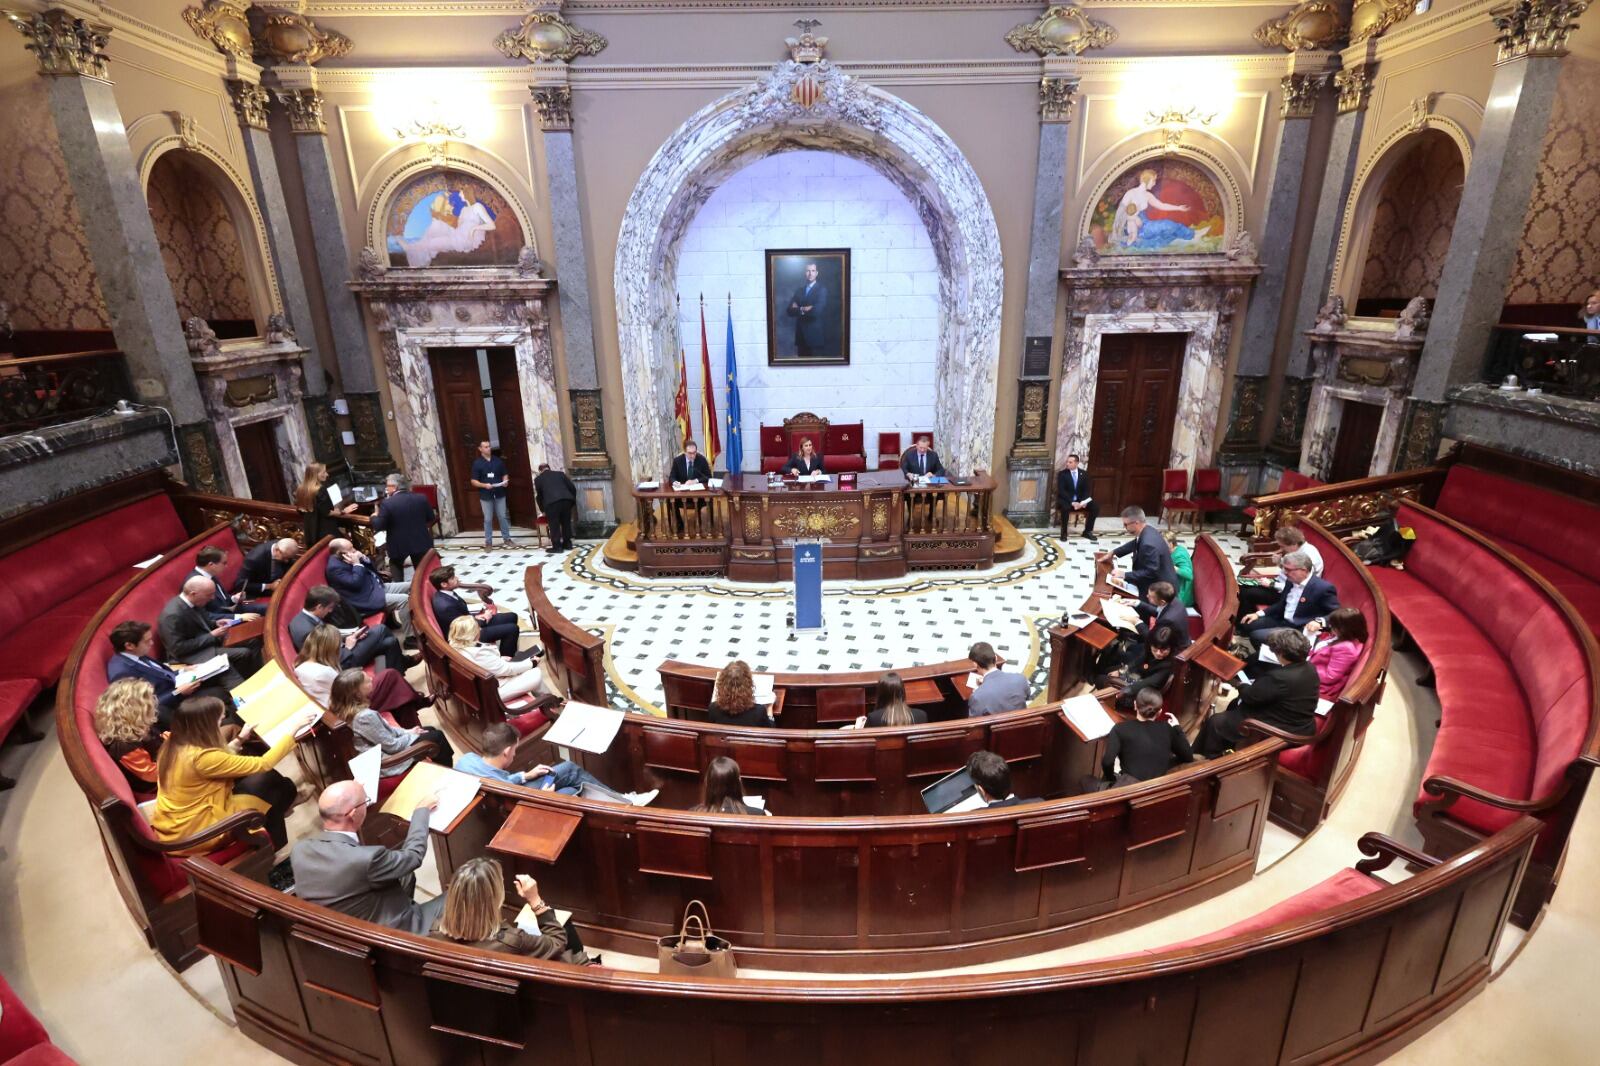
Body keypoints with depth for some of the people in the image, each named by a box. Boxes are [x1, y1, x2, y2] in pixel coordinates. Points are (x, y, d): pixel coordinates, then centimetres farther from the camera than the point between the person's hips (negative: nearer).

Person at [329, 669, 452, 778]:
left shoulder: (356, 709, -5)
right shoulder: (365, 716, -34)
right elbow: (392, 746, -25)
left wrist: (407, 732, 4)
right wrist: (411, 735, -7)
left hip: (382, 750, 10)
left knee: (430, 730, 18)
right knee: (437, 737, -1)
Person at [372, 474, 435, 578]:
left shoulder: (387, 503, -16)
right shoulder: (421, 498, -4)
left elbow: (378, 525, -12)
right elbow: (431, 518, 5)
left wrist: (374, 517, 8)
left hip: (398, 545, -3)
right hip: (420, 542, 3)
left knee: (396, 567, 19)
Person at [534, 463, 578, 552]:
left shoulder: (538, 479, 19)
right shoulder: (560, 473, 24)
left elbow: (539, 496, 24)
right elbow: (573, 488, 19)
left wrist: (543, 510, 35)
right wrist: (573, 502, 28)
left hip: (551, 502, -3)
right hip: (567, 500, 3)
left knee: (554, 525, 5)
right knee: (566, 523, 15)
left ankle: (557, 546, 4)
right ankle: (567, 544, 22)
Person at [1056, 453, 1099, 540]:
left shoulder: (1083, 474, 6)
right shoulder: (1062, 474, -5)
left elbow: (1086, 490, 5)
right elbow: (1061, 491, -13)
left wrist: (1083, 501, -16)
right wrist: (1072, 502, -24)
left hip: (1080, 500, 4)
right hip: (1066, 500, -4)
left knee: (1095, 506, -17)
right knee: (1065, 507, -38)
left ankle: (1087, 531, -2)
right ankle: (1064, 533, -20)